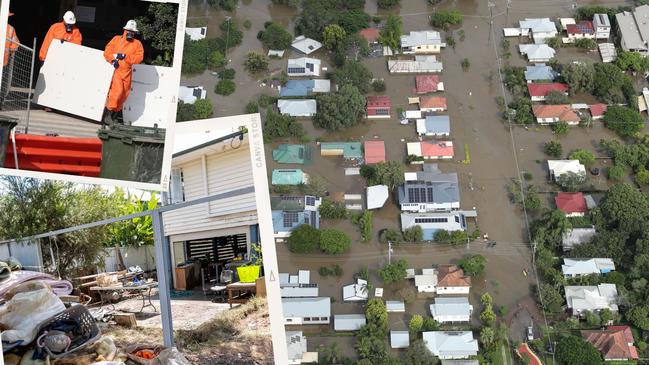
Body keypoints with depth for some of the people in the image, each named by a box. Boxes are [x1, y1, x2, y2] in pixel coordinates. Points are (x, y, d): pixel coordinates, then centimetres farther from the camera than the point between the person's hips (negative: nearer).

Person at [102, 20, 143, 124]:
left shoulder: (137, 44, 6)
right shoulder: (116, 39, 6)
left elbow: (139, 57, -7)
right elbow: (107, 51, 3)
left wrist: (124, 56, -15)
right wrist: (113, 60, -15)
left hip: (127, 71, 3)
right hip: (116, 69, -3)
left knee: (124, 94, 8)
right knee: (117, 90, -19)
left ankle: (116, 112, 25)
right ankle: (109, 112, -8)